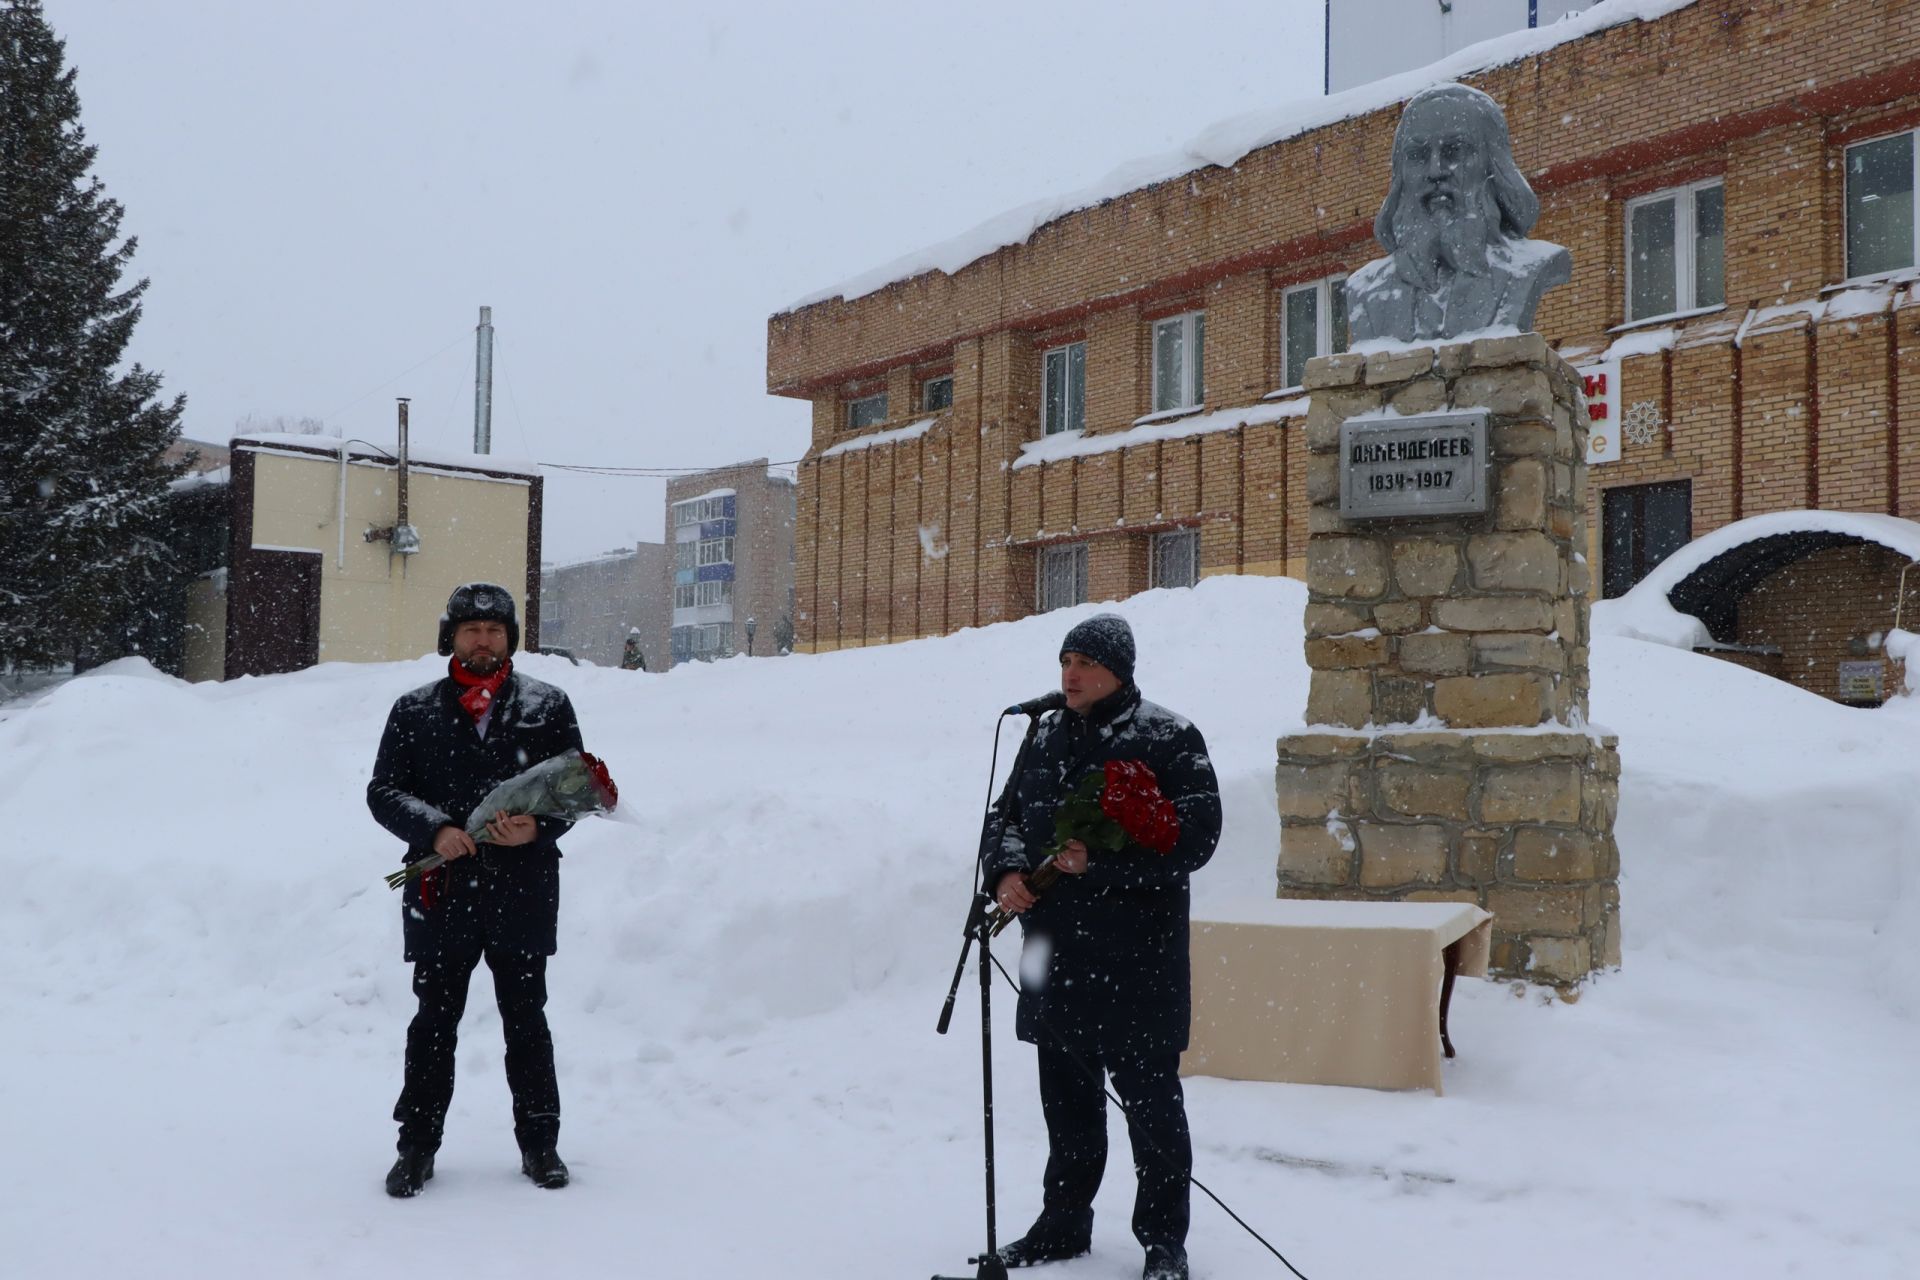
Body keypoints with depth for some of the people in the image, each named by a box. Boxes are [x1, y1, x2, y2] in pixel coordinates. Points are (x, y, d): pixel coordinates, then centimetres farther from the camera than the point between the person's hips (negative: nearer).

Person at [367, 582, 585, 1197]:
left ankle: (539, 1141, 21)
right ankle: (417, 1145, 18)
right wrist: (433, 830, -12)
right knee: (434, 1021, 7)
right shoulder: (414, 710, 8)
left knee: (526, 1020, 9)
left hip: (522, 892, 0)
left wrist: (537, 826, -13)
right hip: (440, 892, 0)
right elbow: (383, 790, 5)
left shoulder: (548, 707, 6)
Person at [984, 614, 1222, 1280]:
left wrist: (1101, 862, -20)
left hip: (1137, 958, -5)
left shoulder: (1169, 739, -7)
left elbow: (1194, 836, -14)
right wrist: (1007, 873, -3)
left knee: (1148, 1096, 4)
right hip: (1054, 952, 6)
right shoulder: (1045, 736, 12)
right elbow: (1007, 814, 17)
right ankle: (1064, 1222, 30)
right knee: (1066, 1092, 15)